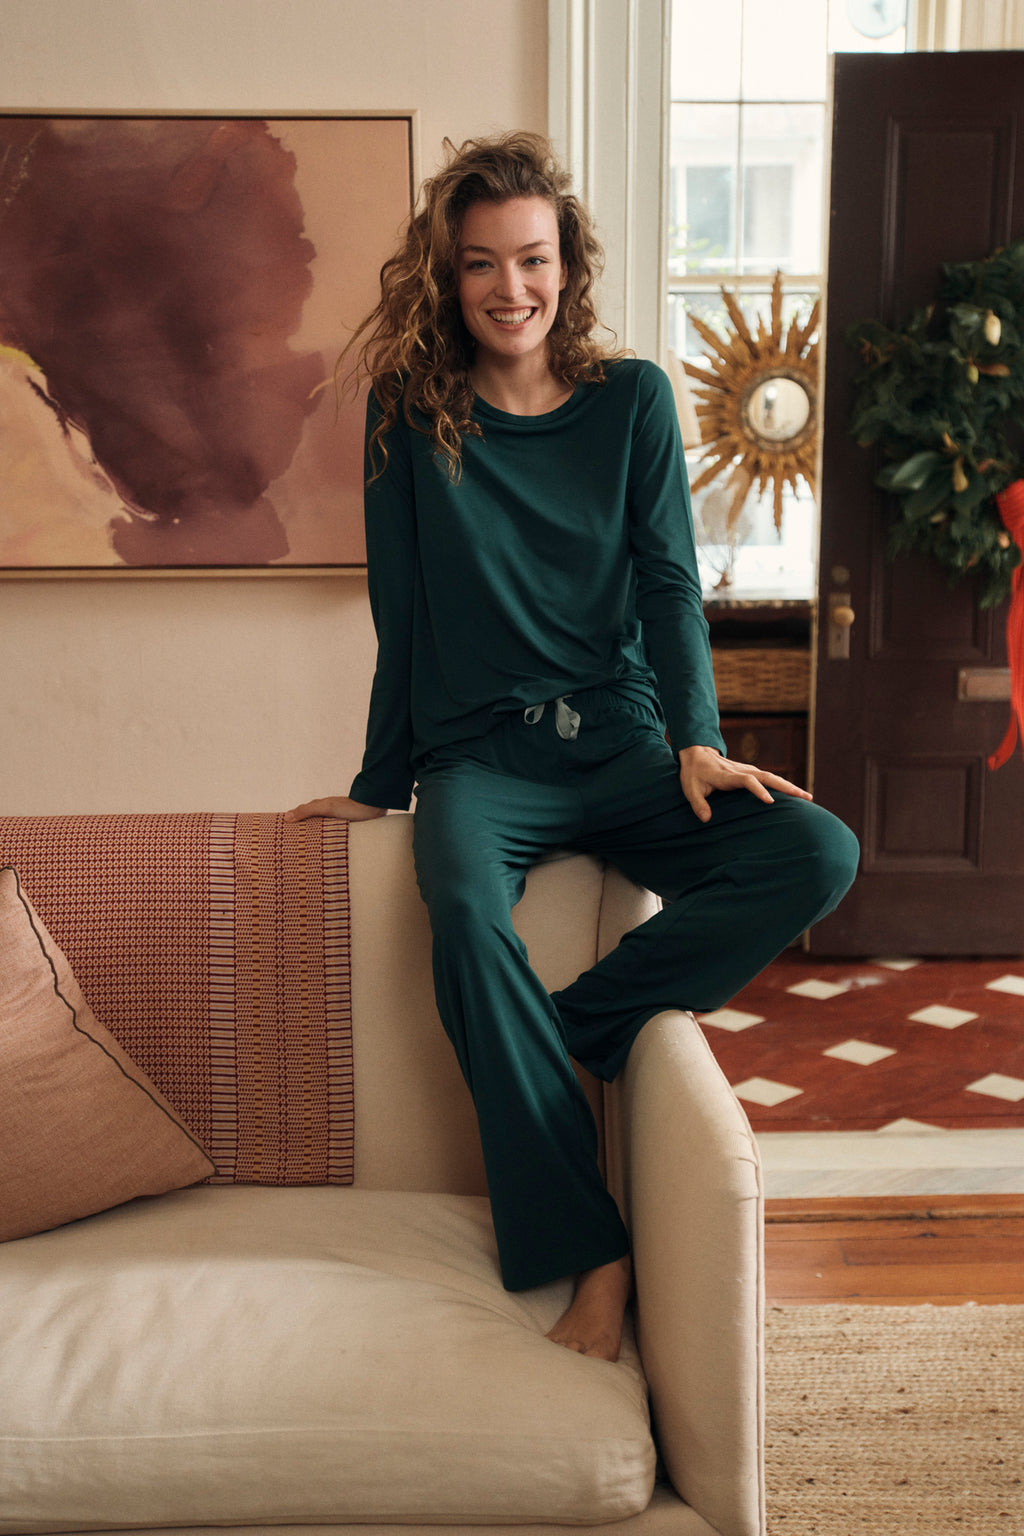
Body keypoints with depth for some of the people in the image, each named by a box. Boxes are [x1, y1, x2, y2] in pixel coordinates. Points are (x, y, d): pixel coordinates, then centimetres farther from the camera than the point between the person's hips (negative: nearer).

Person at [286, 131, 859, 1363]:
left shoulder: (633, 399, 7)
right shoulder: (411, 414, 3)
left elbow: (670, 587, 2)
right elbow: (403, 615, 6)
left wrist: (697, 741, -13)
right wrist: (382, 785, 9)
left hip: (622, 749, 2)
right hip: (483, 755, -2)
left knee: (821, 855, -23)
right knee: (465, 913, -35)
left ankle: (578, 1022, -15)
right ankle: (591, 1256, -28)